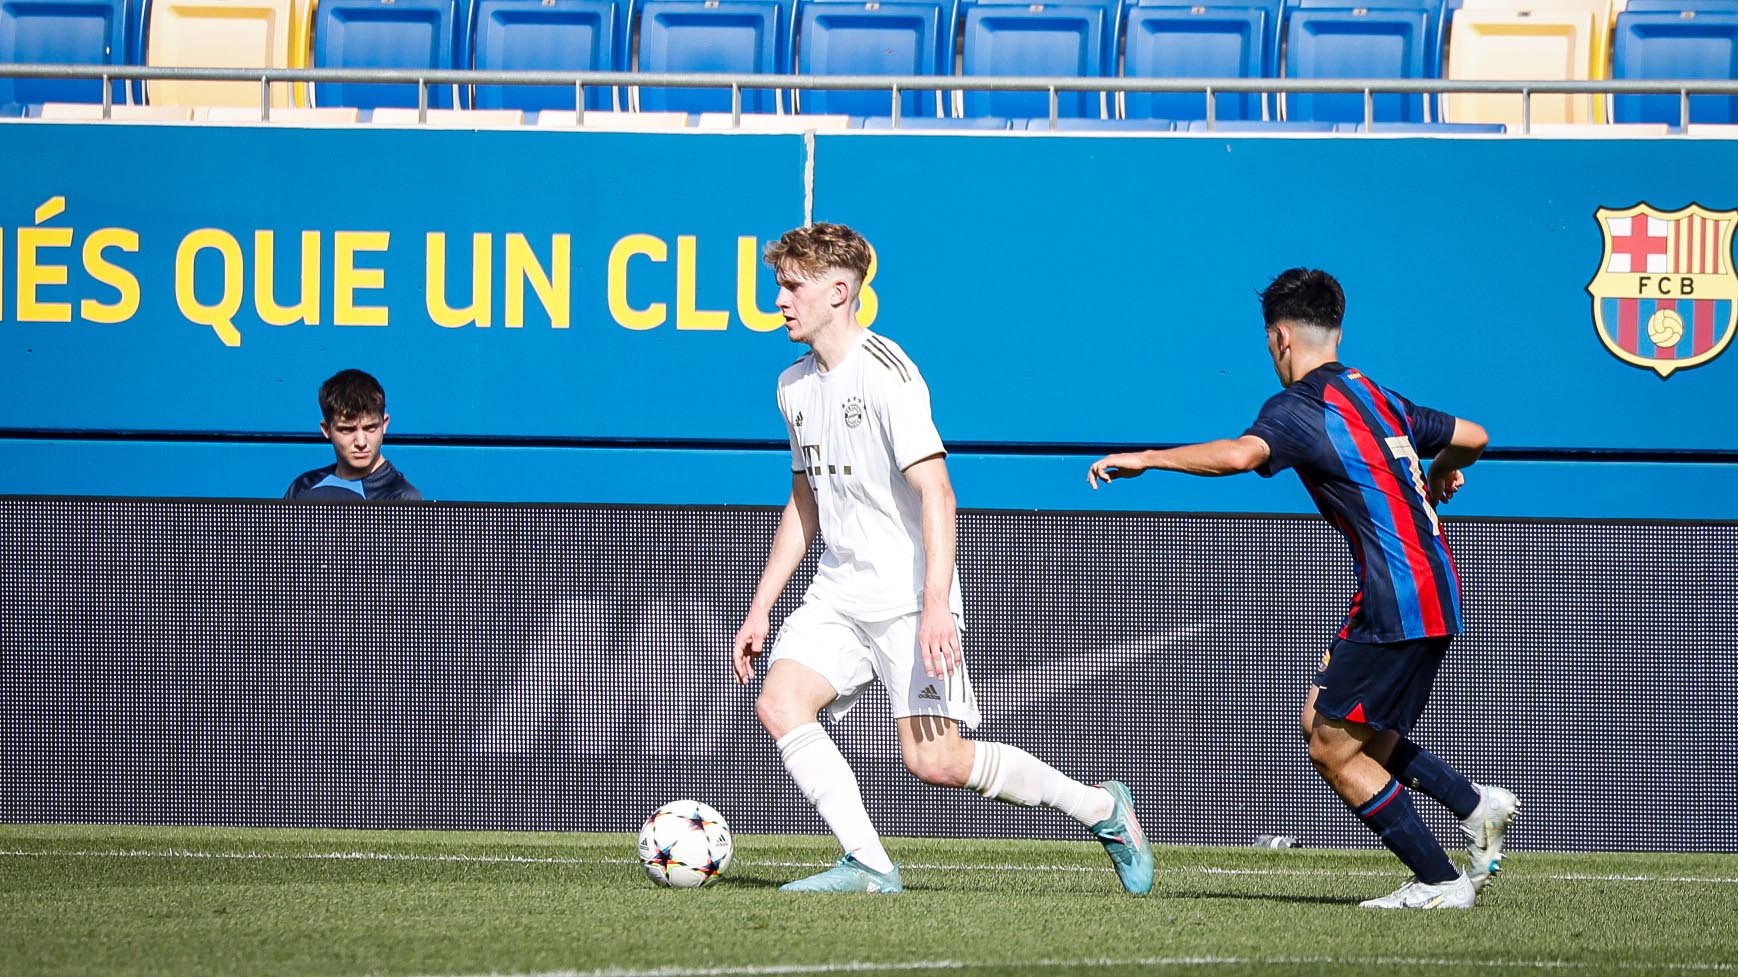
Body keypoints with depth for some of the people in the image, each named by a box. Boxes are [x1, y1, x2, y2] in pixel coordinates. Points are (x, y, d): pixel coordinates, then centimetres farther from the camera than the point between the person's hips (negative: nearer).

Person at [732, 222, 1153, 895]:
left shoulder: (886, 374, -14)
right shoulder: (795, 386, 12)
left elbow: (936, 494, -20)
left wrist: (935, 605, -29)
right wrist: (760, 609, 19)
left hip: (909, 597, -8)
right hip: (838, 593, 8)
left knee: (935, 760, -13)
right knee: (778, 705, -15)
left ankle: (1102, 809, 5)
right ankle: (867, 864, -14)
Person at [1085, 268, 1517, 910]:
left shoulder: (1300, 407, -9)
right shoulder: (1377, 397, 16)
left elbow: (1241, 453, -29)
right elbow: (1472, 437, 28)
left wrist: (1145, 458, -21)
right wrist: (1440, 476, 50)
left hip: (1398, 604, -9)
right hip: (1435, 591, 9)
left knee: (1334, 752, 1)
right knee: (1322, 718, 20)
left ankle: (1441, 881, 3)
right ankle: (1475, 804, 15)